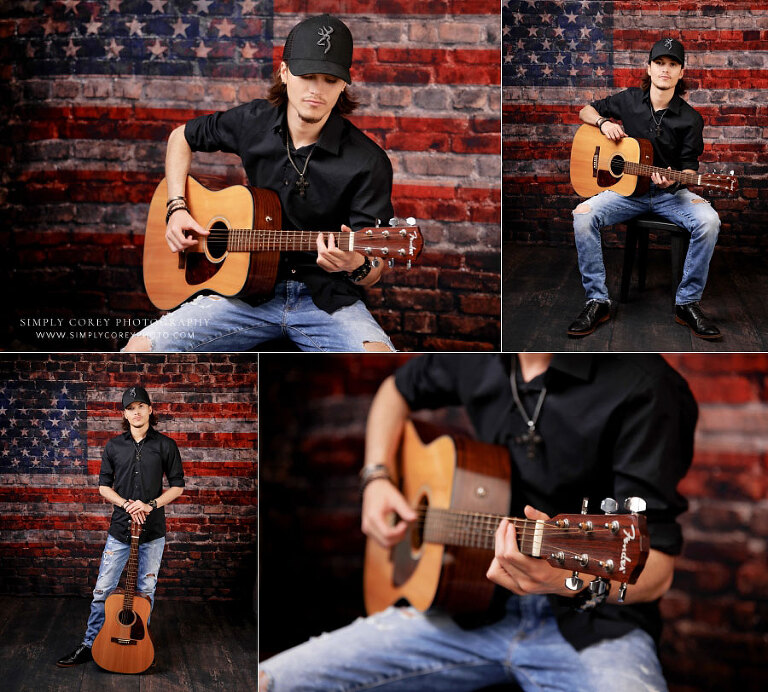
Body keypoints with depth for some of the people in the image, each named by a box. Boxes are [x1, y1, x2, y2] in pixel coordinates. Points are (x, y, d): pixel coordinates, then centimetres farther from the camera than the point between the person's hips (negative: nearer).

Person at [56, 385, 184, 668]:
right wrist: (127, 504, -11)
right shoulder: (113, 446, 5)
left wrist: (151, 505, -13)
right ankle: (90, 645, 13)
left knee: (145, 591, 8)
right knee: (103, 590, 2)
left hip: (153, 529, -1)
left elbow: (177, 486, 2)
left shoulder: (165, 445, 0)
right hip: (120, 528, 1)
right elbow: (104, 487, 7)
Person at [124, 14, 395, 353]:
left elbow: (375, 271, -9)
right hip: (249, 291, 3)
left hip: (327, 300, -3)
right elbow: (182, 137, 22)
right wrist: (176, 208, 8)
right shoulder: (253, 122, 2)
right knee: (139, 351, -16)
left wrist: (357, 265, -34)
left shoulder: (368, 162, -10)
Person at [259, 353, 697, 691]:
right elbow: (399, 391, 30)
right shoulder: (476, 355, 6)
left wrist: (570, 579, -37)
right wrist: (377, 478, 14)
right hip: (479, 610, 5)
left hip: (593, 623, -5)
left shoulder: (640, 386, -14)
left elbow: (657, 573, -17)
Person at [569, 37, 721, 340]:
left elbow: (689, 168, 1)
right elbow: (586, 111, 18)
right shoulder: (628, 100, 4)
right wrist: (603, 122, -5)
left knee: (708, 220, -31)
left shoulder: (690, 119, -1)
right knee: (583, 215, -28)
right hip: (626, 188, 1)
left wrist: (673, 181, -22)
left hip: (670, 192, -1)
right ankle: (598, 301, -19)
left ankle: (687, 303, -17)